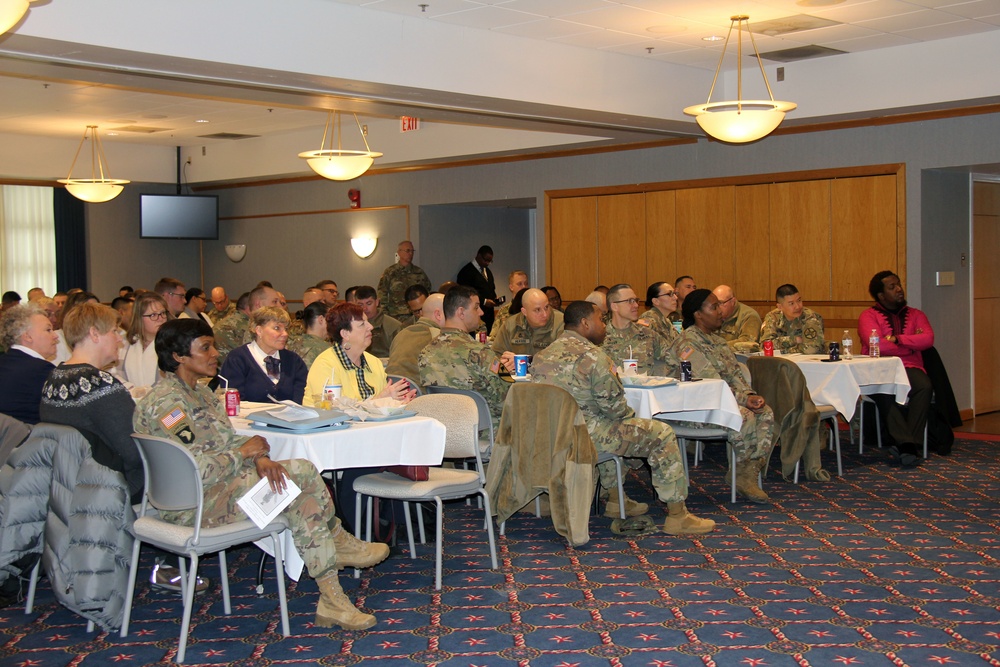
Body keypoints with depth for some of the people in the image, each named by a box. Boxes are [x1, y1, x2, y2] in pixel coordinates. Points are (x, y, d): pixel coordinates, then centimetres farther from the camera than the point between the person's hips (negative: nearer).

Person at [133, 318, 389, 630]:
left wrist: (260, 458, -11)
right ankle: (337, 543, 4)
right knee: (300, 476, -19)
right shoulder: (165, 402, -18)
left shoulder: (201, 393, 15)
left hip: (219, 484, 10)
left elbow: (231, 439, 11)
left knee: (303, 470, -9)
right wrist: (243, 453, -13)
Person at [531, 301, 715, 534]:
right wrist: (630, 414, 7)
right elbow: (613, 404, -16)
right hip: (587, 435, -8)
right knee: (662, 434, 4)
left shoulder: (541, 356, 8)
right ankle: (677, 517, 8)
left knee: (613, 428, 38)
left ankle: (616, 501, 41)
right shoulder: (592, 355, -16)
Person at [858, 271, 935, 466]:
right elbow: (876, 345, -10)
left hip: (910, 368, 3)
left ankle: (908, 444, -35)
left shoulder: (916, 315, 19)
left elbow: (928, 339, -1)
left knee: (924, 386, -32)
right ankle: (906, 443, -40)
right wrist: (912, 343, 1)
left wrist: (897, 339, -9)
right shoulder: (869, 316, 7)